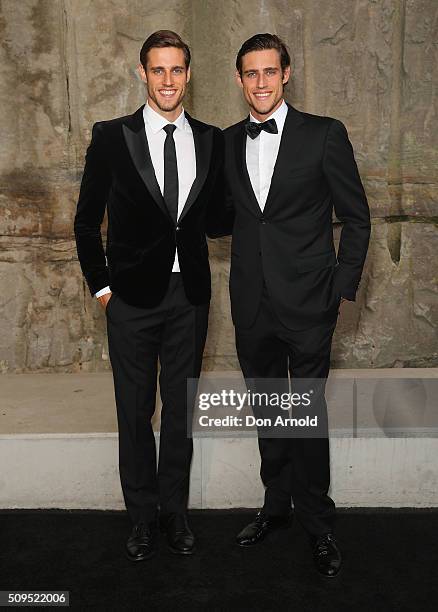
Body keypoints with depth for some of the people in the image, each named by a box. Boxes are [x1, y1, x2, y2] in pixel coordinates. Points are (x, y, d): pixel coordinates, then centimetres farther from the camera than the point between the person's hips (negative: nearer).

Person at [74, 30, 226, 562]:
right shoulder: (111, 137, -1)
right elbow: (87, 220, 3)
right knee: (135, 411, 9)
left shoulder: (211, 140, 5)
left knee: (181, 409, 13)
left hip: (189, 294, 2)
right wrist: (100, 285, -1)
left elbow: (214, 220, 12)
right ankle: (142, 517, 27)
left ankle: (174, 512, 30)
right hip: (132, 296, -2)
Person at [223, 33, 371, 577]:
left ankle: (317, 523, 22)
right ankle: (276, 505, 34)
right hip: (252, 304, 4)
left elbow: (356, 218, -1)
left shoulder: (324, 135, -4)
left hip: (306, 305, -4)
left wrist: (342, 288, -4)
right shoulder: (227, 142, 8)